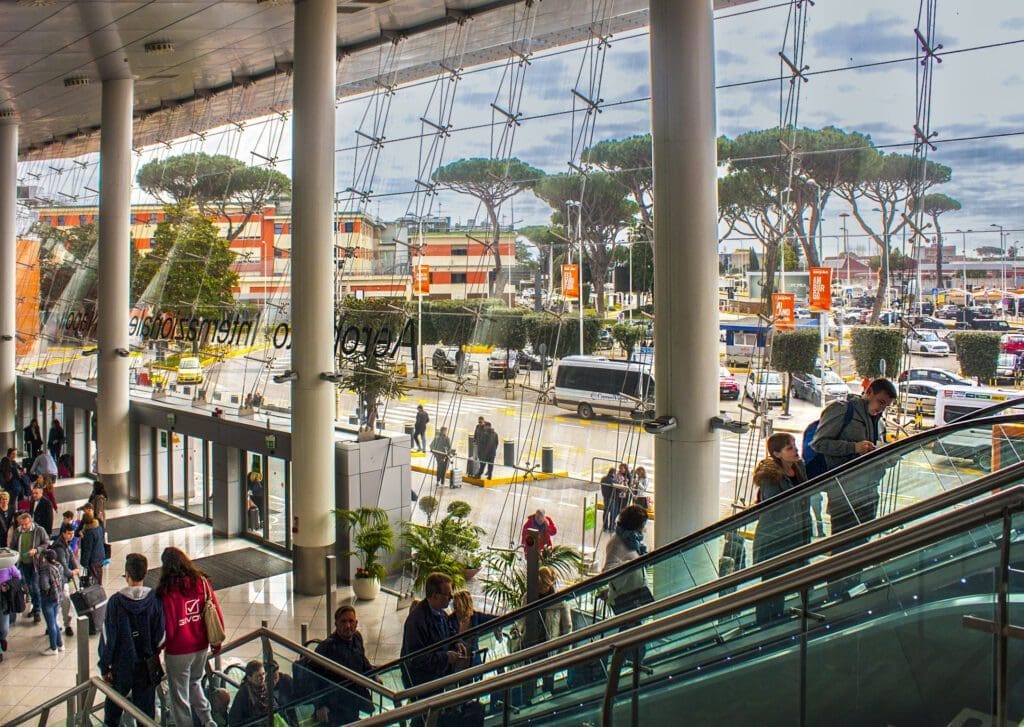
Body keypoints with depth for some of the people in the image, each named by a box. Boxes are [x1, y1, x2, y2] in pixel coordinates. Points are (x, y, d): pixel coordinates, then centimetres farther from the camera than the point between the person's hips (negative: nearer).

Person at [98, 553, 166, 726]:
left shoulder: (116, 601, -16)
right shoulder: (154, 599, -11)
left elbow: (108, 638, -11)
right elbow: (161, 636, -3)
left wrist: (105, 667, 1)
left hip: (122, 666, -1)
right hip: (147, 666, 1)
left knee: (113, 709, 20)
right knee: (146, 710, 12)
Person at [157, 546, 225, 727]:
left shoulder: (166, 590, -18)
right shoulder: (202, 582, -6)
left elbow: (167, 625, -16)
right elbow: (217, 615, -1)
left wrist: (161, 645, 2)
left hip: (178, 651, -5)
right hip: (201, 646, 5)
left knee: (179, 694, 13)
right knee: (195, 682, 27)